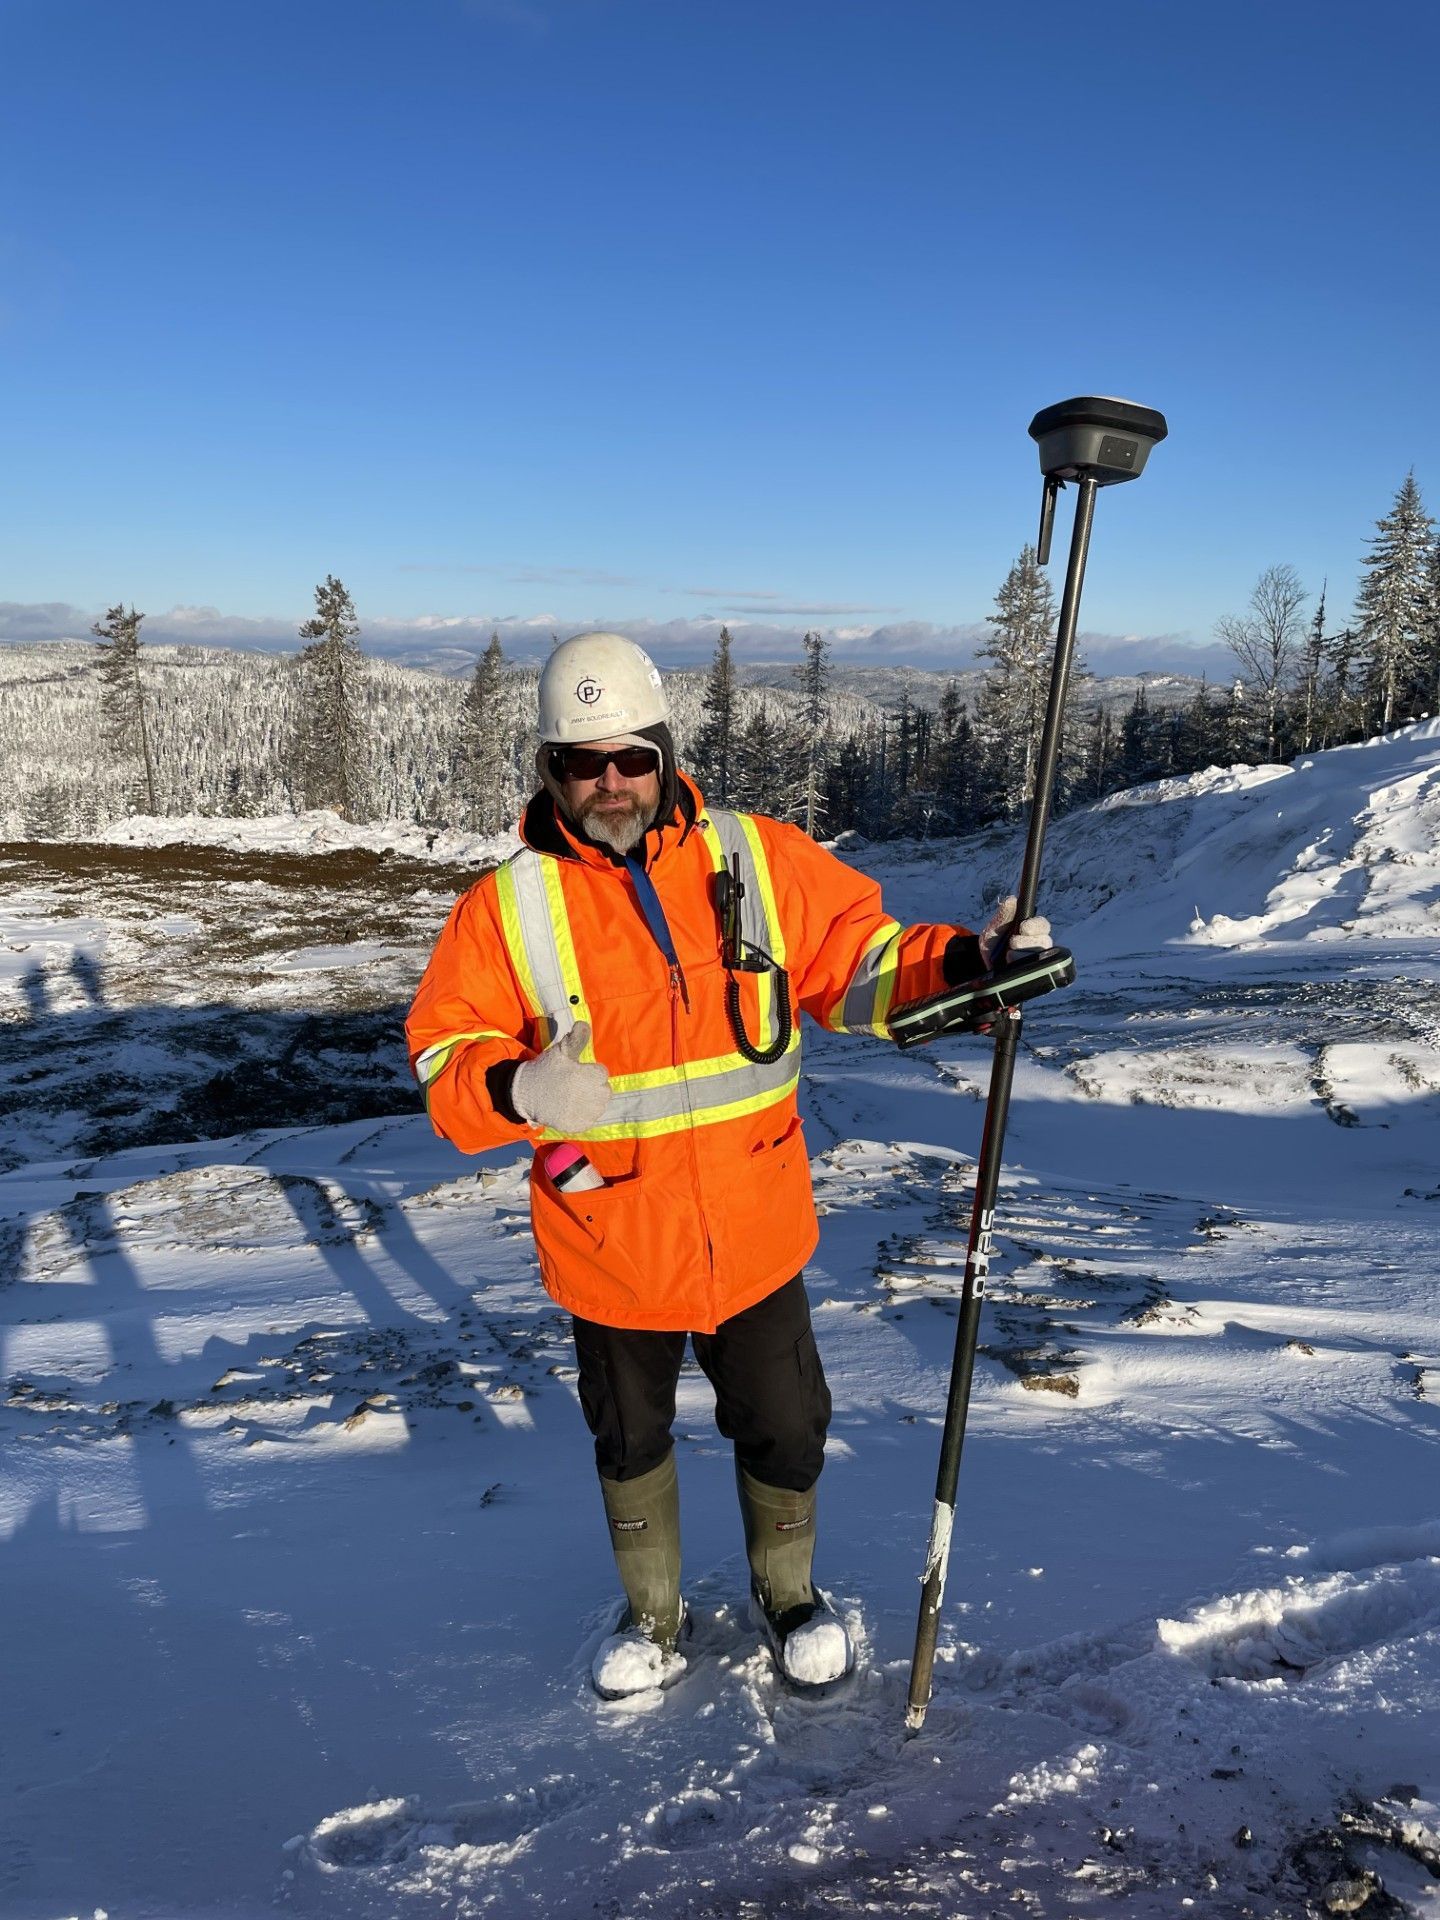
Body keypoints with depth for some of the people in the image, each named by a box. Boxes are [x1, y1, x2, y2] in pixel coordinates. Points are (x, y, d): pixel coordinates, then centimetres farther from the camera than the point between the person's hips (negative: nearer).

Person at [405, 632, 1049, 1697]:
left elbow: (857, 955, 0)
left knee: (784, 1431, 19)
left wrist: (963, 962, -17)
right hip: (611, 1249, 0)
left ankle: (789, 1591, 51)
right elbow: (445, 1059, -7)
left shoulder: (761, 859, -6)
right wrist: (519, 1091, -28)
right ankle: (654, 1614, 52)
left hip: (756, 1234, 1)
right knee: (630, 1442, 22)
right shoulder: (509, 906, -10)